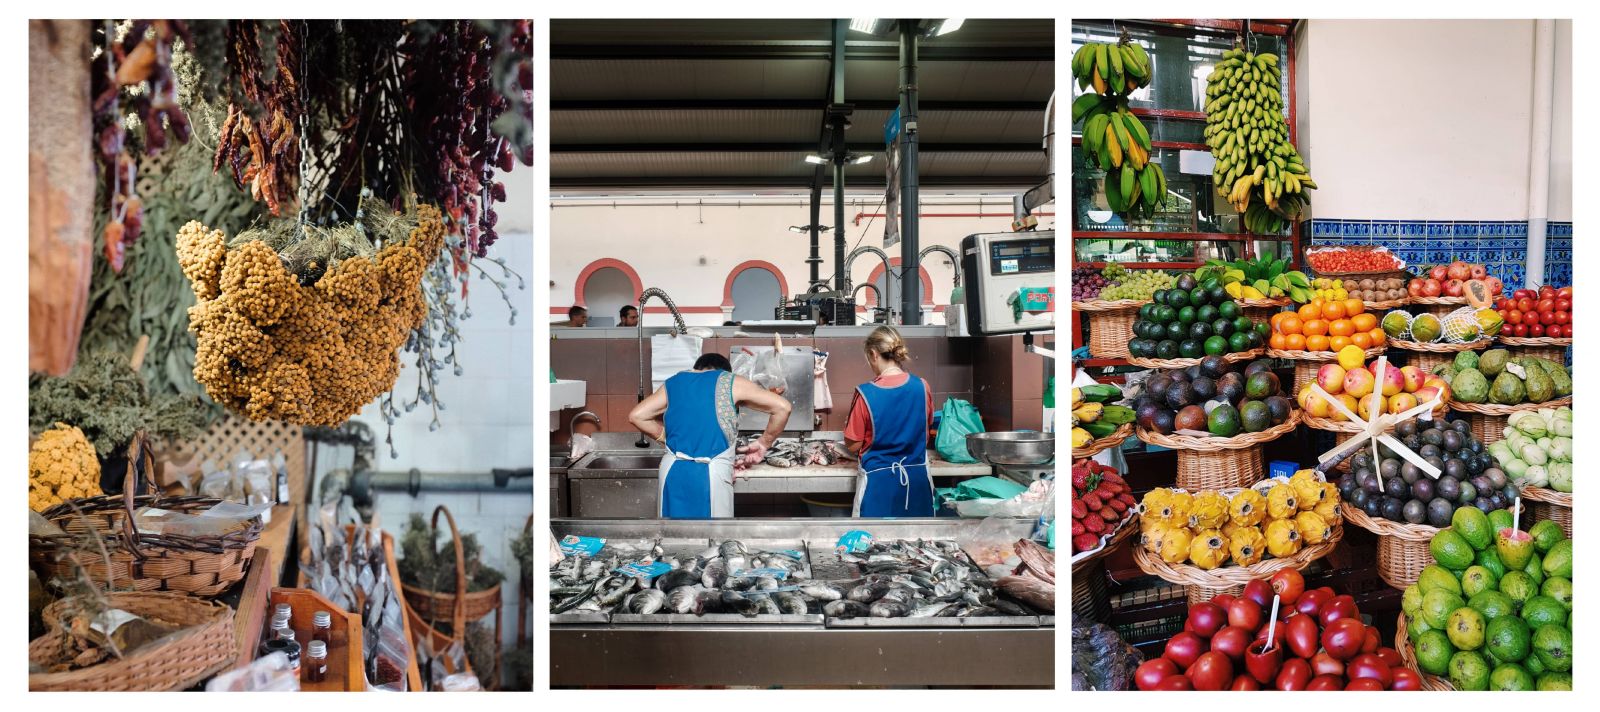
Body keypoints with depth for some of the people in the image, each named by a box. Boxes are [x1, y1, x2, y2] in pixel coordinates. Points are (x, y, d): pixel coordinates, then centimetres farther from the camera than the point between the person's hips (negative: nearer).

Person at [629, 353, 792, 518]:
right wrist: (764, 443, 13)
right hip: (711, 474, -3)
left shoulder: (673, 383, 16)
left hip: (673, 471, 4)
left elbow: (636, 416, 13)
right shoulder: (731, 382, 6)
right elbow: (782, 407, 1)